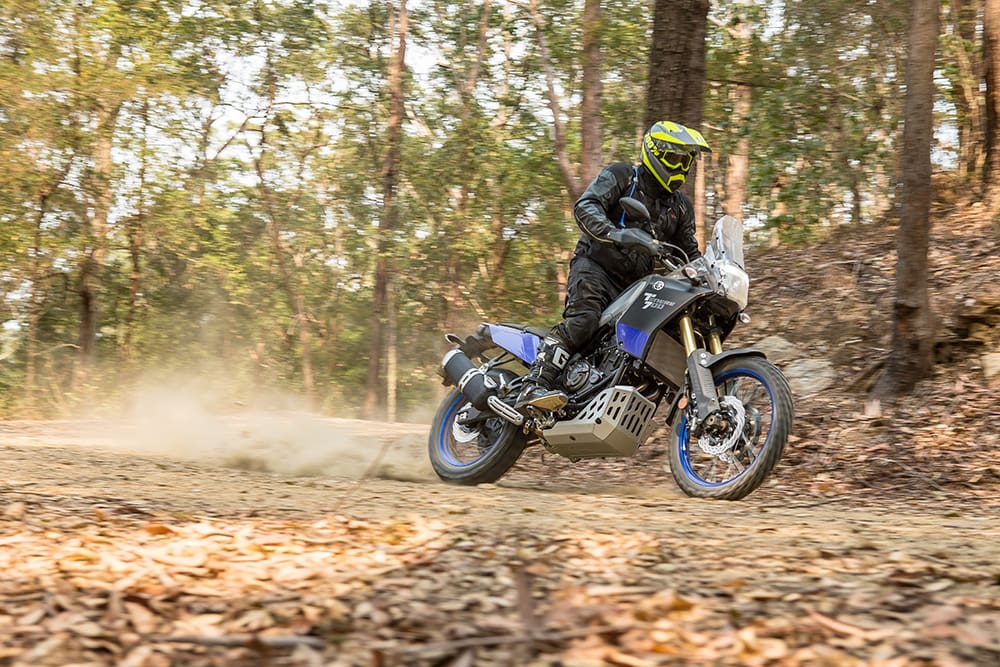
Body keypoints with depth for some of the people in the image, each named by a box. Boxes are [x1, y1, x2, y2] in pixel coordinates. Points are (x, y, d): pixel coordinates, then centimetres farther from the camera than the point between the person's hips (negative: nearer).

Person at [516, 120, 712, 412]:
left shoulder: (681, 207, 19)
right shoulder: (621, 176, 0)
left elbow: (690, 253, 26)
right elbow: (585, 207, -16)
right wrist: (615, 234, -34)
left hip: (637, 284, 7)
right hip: (597, 266, -7)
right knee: (582, 321, -31)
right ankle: (533, 388, -41)